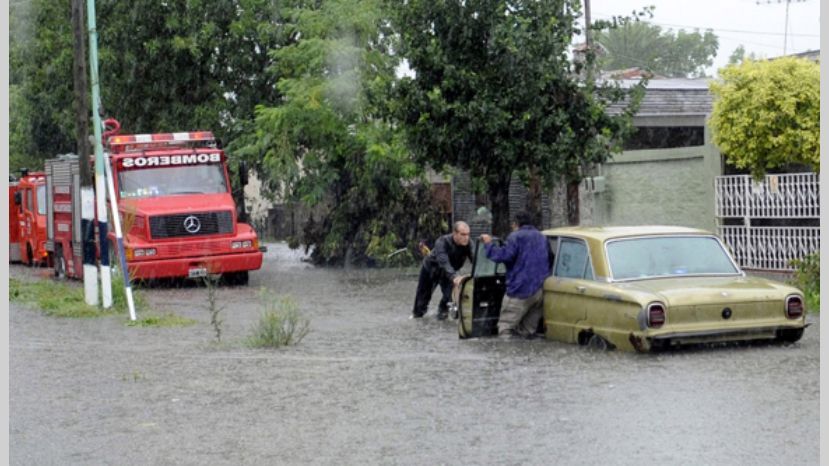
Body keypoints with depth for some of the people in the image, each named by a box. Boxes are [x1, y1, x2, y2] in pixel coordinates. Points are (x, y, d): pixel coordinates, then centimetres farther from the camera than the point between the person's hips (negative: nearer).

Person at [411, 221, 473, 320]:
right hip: (431, 268, -2)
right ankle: (418, 312, 47)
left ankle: (443, 311, 14)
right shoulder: (442, 242, -41)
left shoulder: (467, 244, -29)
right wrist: (454, 276, -73)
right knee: (424, 293, 16)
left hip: (449, 271, 2)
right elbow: (444, 262, -55)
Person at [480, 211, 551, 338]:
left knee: (505, 328, -5)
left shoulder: (516, 237, -5)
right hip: (541, 291, 7)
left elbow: (504, 255, -16)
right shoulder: (542, 238, 20)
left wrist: (489, 244, -3)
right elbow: (550, 261, 32)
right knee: (527, 331, 14)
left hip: (521, 291, -7)